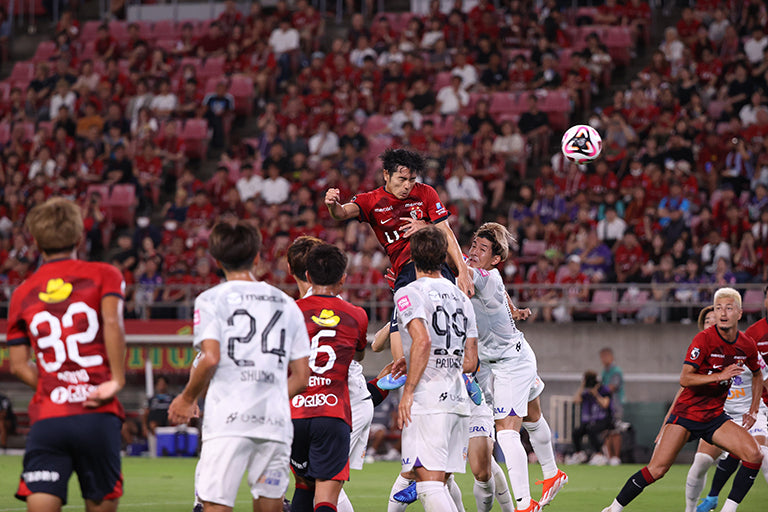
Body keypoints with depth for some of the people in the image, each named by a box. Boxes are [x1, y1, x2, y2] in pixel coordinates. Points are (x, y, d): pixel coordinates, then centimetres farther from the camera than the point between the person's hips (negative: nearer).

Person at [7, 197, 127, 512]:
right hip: (98, 416, -1)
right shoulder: (103, 276, 6)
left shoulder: (22, 293, 14)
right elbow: (112, 323, -13)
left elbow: (18, 365, 10)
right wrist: (117, 380, -9)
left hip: (46, 418, 1)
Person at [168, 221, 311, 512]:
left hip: (228, 421, -4)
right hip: (275, 422, 4)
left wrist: (188, 398, 5)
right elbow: (301, 378, 13)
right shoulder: (286, 304, 16)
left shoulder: (211, 300, 4)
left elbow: (210, 358, -9)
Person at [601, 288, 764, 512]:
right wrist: (720, 376, -30)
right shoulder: (704, 339, -16)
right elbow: (684, 379, -22)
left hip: (715, 416, 5)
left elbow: (757, 375, 22)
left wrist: (753, 410, 14)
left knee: (754, 455, -17)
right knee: (656, 470, -12)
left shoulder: (747, 345, 1)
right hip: (686, 413, -5)